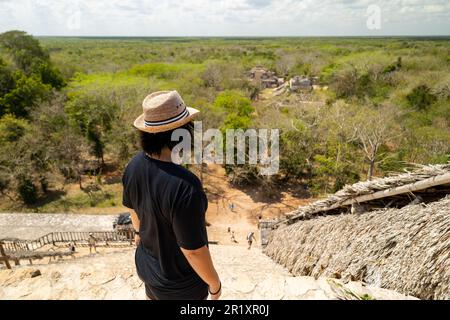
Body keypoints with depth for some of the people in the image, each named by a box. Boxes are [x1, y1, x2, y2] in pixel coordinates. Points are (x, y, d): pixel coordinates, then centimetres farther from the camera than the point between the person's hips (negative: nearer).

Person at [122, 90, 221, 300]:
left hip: (148, 263, 7)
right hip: (179, 282, -6)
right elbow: (193, 249, -31)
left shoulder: (134, 165, -16)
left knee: (155, 296, 35)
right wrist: (215, 284, -13)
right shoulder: (184, 186, -42)